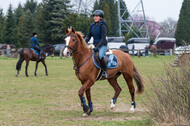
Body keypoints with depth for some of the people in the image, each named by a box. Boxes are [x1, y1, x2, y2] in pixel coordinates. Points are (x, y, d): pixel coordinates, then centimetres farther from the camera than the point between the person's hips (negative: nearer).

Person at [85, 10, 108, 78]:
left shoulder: (102, 26, -13)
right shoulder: (92, 25, 7)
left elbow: (103, 39, -18)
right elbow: (88, 36, 10)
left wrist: (97, 47, -26)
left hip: (102, 45, -8)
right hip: (94, 44, 8)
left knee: (100, 56, -34)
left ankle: (105, 72, -19)